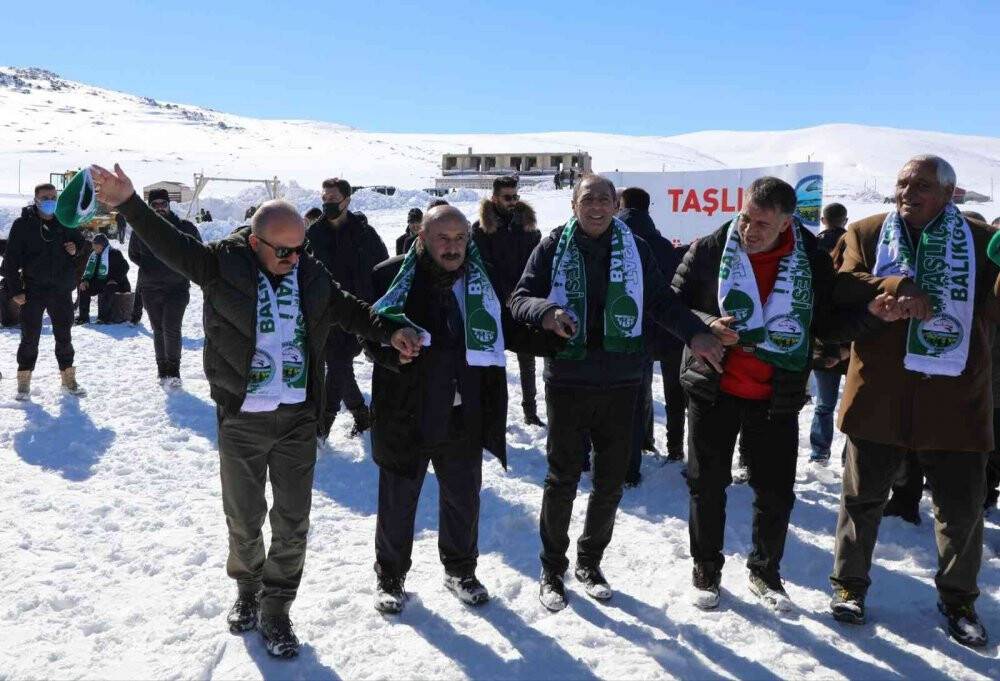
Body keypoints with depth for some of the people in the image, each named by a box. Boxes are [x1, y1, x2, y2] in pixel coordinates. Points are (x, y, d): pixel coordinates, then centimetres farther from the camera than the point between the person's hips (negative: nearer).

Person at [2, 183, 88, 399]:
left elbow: (81, 243, 22)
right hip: (33, 291, -3)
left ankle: (68, 379, 21)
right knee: (30, 337, 3)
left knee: (64, 336, 10)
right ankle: (24, 381, 15)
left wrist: (76, 249, -3)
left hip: (62, 290, 3)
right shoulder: (23, 224, -3)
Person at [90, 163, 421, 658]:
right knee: (243, 518, 13)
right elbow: (169, 245, -14)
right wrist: (129, 204, -30)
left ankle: (275, 611, 25)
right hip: (241, 418, -2)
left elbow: (349, 309, 9)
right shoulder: (223, 264, -7)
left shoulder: (310, 273, 2)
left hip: (298, 417, 2)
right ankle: (248, 589, 40)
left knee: (292, 521, 8)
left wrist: (388, 332, -7)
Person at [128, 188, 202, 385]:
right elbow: (133, 254, 19)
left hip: (177, 287, -3)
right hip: (150, 288, 3)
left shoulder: (184, 227, -3)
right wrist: (148, 266, 5)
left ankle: (173, 371, -2)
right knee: (158, 330, 10)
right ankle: (163, 369, 21)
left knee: (171, 329, -12)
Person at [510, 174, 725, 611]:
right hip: (567, 381, -2)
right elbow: (520, 299, -3)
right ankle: (552, 570, 22)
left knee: (611, 480, 11)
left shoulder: (635, 249, 5)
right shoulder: (553, 248, -1)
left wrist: (694, 333, -11)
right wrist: (546, 312, -25)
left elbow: (661, 300, 7)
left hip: (620, 383, 3)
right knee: (563, 479, 5)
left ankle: (590, 562, 32)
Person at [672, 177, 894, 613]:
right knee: (707, 485, 10)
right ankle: (706, 568, 30)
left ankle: (765, 571, 32)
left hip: (776, 398, 1)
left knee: (777, 491, 9)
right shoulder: (709, 250, -8)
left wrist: (870, 314, -15)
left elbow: (827, 324, 3)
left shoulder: (813, 261, -3)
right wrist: (704, 325, -20)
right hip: (713, 391, -1)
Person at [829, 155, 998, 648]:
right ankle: (849, 584, 29)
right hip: (879, 395, 0)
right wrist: (897, 287, -23)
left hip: (955, 397, 1)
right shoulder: (866, 233, 5)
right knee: (864, 496, 11)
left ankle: (958, 599, 31)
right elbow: (841, 286, -10)